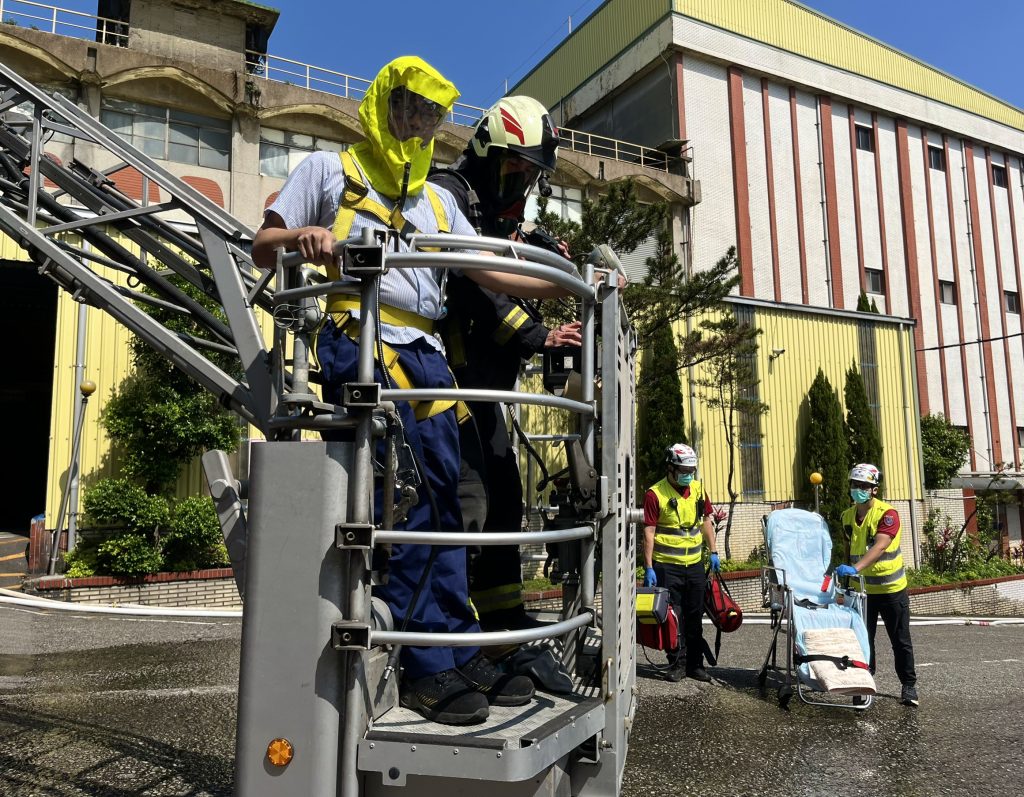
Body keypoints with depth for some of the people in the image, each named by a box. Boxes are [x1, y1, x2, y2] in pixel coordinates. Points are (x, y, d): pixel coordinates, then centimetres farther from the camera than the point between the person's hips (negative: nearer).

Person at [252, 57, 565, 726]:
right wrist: (301, 233, -14)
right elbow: (262, 250, 10)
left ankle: (462, 653, 9)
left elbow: (490, 272, 19)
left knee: (441, 505, 2)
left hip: (424, 356, 6)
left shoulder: (437, 201, 27)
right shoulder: (329, 170, 14)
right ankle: (429, 666, -9)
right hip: (360, 348, -5)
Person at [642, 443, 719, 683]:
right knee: (673, 617, 2)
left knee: (694, 617, 13)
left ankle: (695, 664, 24)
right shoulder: (655, 494, -12)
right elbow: (649, 532, -13)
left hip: (694, 564, 5)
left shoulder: (698, 489, 5)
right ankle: (677, 664, 16)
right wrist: (648, 568, -15)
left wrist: (713, 552, 10)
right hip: (666, 566, -5)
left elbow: (706, 521, 15)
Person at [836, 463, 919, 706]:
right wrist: (846, 572, 10)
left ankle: (909, 686, 21)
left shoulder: (887, 514, -18)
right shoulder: (848, 516, 1)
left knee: (900, 641, 7)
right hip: (861, 589, 5)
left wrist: (855, 568, -43)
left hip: (891, 588, -4)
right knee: (863, 639, 11)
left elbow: (880, 546, -32)